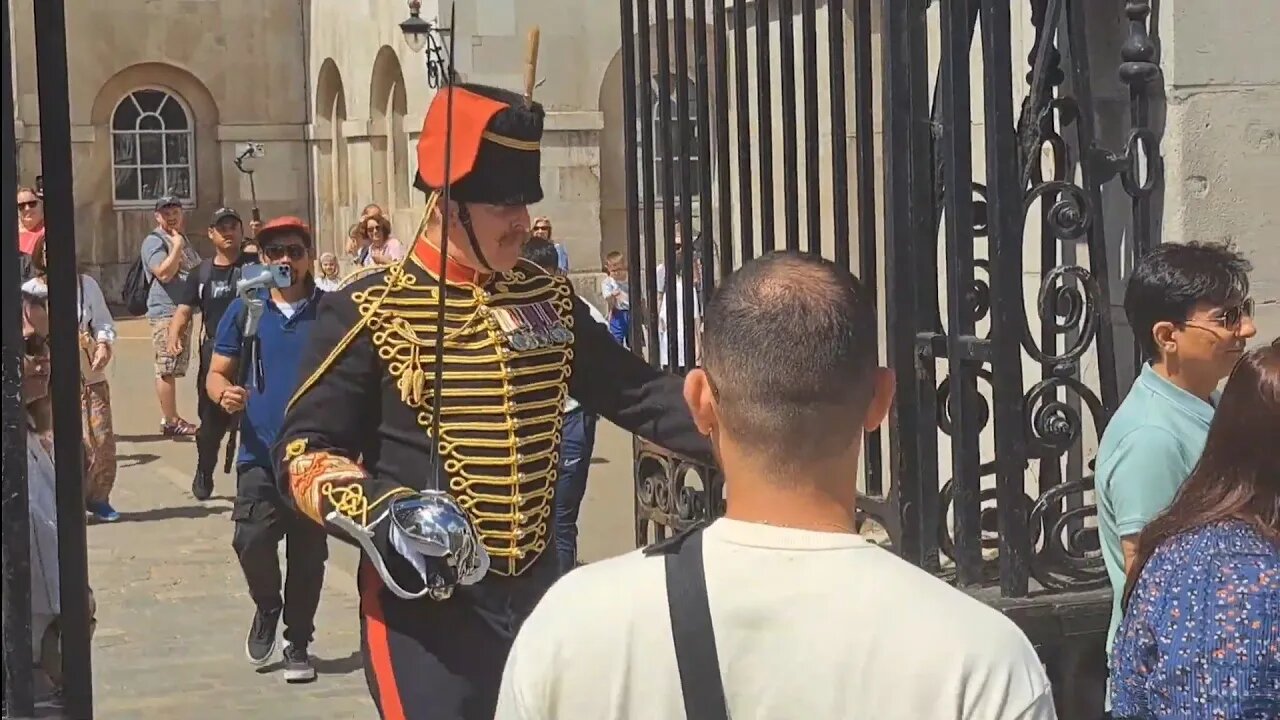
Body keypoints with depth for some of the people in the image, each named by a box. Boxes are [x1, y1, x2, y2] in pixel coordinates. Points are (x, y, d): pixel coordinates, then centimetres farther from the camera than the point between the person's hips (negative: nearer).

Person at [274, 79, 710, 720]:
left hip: (537, 591, 6)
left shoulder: (549, 300, 7)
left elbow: (636, 392, 12)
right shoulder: (368, 310, -9)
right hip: (424, 607, -6)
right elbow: (305, 450, -8)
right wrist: (378, 518, -26)